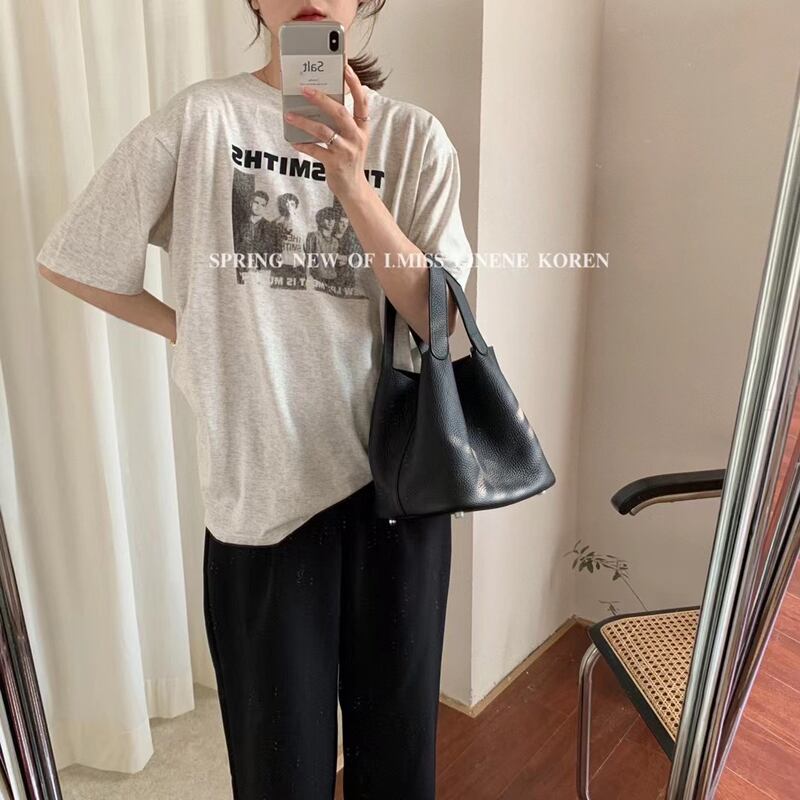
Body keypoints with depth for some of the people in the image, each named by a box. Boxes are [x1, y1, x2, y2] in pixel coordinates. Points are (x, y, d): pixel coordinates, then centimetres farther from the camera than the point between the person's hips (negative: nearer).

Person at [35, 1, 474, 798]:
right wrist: (193, 332, 4)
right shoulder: (200, 118, -4)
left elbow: (437, 316, -8)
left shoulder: (413, 135, 1)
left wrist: (353, 183, -19)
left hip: (395, 471, 2)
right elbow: (66, 260, 3)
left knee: (397, 726, 19)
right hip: (265, 482, -1)